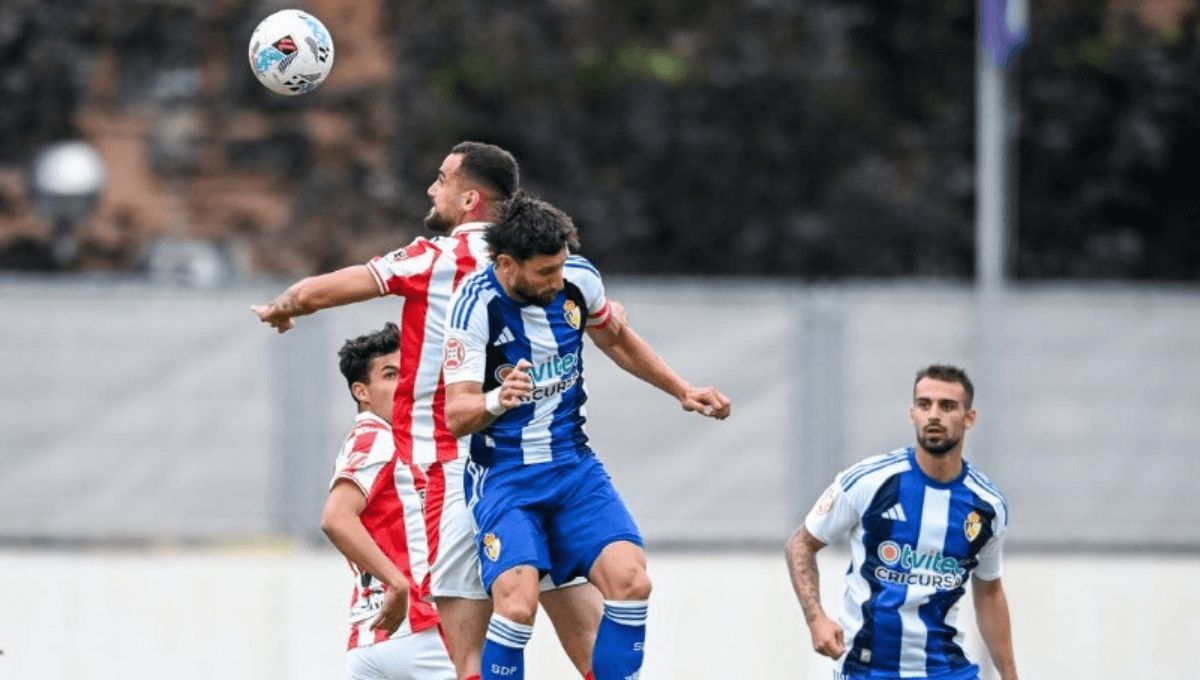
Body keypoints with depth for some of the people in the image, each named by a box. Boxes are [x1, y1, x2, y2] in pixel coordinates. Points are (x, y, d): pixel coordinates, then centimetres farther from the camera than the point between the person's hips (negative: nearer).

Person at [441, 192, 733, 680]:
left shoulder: (578, 279, -4)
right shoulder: (475, 305, -17)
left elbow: (616, 341, 19)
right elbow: (455, 414, -20)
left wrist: (683, 392, 18)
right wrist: (498, 401, -41)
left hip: (572, 464, 4)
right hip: (503, 474, -4)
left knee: (630, 580, -16)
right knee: (517, 601, -25)